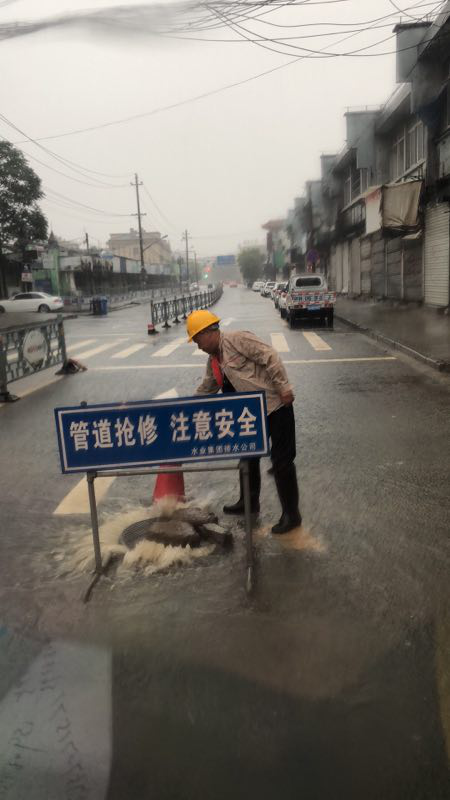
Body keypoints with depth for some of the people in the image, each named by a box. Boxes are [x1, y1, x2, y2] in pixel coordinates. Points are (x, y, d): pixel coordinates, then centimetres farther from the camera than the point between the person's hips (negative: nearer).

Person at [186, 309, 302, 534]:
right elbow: (205, 390, 21)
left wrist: (283, 387, -22)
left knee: (281, 460, -3)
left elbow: (270, 357, -20)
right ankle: (249, 502, 36)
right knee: (248, 455, 18)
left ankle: (291, 515, 8)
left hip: (276, 405, -9)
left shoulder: (237, 339, -15)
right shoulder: (214, 360, 12)